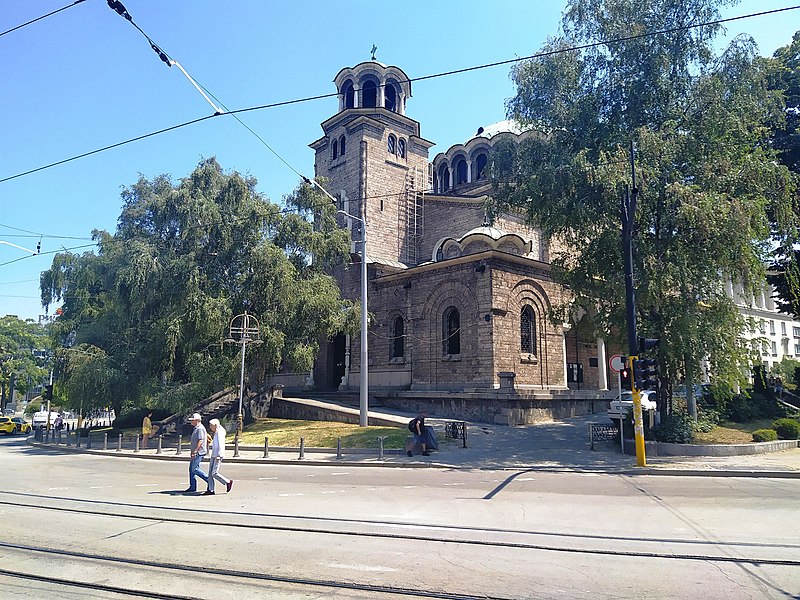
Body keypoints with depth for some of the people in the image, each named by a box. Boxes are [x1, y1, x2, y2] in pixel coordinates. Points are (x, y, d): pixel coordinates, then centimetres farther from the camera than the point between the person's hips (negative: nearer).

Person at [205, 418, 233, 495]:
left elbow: (221, 445, -19)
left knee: (214, 473, -12)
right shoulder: (215, 433, 17)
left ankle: (228, 482, 0)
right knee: (210, 473, 4)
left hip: (218, 456, -10)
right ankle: (211, 490, 6)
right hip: (214, 456, 10)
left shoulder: (219, 433, -11)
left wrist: (218, 456, -24)